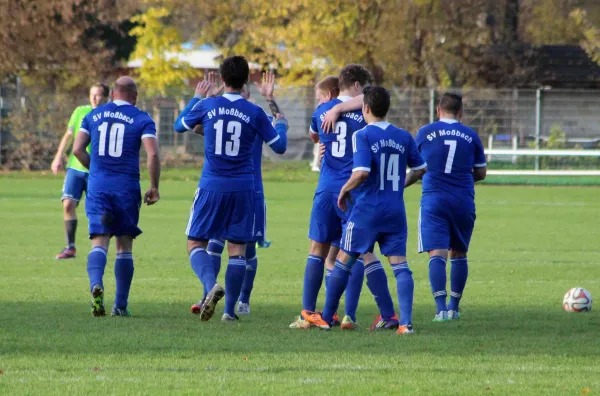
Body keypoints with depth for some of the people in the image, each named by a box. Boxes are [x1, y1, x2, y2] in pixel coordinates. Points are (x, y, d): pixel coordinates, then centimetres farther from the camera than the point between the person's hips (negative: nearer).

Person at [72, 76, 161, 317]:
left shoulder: (94, 116, 10)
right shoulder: (142, 119, 1)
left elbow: (77, 149, 6)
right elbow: (153, 154, -11)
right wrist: (154, 187, 0)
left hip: (98, 187, 1)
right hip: (127, 187, -1)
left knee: (99, 242, -3)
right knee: (125, 245, 9)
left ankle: (96, 284, -32)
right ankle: (121, 304, 9)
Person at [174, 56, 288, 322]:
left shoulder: (206, 106, -3)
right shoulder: (255, 113, -2)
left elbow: (179, 126, 16)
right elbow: (279, 146, 8)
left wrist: (195, 98, 31)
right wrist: (281, 125, 29)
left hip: (211, 187, -1)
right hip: (243, 189, 1)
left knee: (196, 243, 4)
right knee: (237, 249, 8)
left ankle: (211, 285, -24)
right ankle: (230, 310, 5)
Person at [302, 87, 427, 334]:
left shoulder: (363, 136, -10)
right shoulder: (403, 137, 6)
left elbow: (362, 173, -21)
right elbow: (420, 169, 14)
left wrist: (345, 190, -5)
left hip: (367, 210, -4)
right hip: (396, 211, 4)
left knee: (344, 261, 8)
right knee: (399, 265, 1)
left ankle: (326, 317, 18)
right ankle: (405, 322, -11)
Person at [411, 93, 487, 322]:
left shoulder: (425, 133, 2)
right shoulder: (471, 136, 4)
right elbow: (481, 173, 12)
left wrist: (402, 184, 32)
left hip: (434, 200, -2)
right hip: (464, 202, 2)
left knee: (437, 253, -8)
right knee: (458, 253, 16)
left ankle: (441, 308, -22)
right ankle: (454, 307, 20)